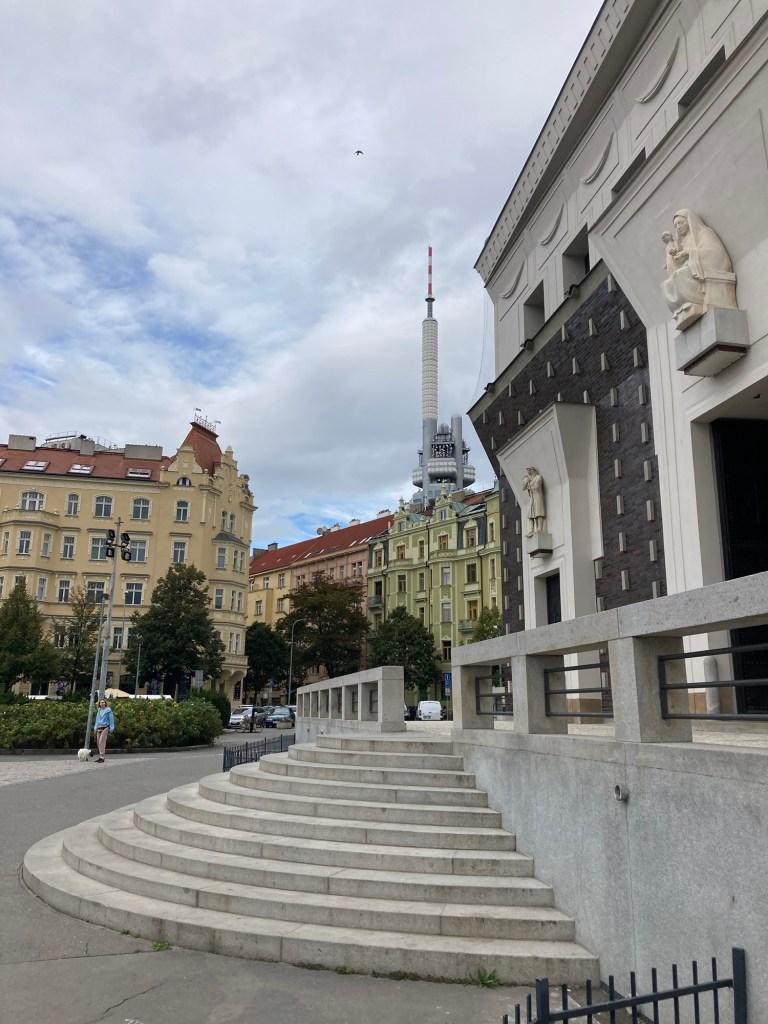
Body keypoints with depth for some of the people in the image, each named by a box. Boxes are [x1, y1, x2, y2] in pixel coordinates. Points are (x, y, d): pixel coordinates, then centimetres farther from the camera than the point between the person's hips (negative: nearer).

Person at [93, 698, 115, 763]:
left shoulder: (108, 710, -2)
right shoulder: (99, 711, 15)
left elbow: (111, 719, -3)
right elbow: (97, 719, 21)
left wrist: (111, 728, -8)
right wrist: (95, 728, 14)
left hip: (105, 728, -6)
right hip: (99, 728, 6)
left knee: (102, 741, -16)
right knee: (98, 742, 5)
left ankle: (102, 757, -18)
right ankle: (101, 756, 14)